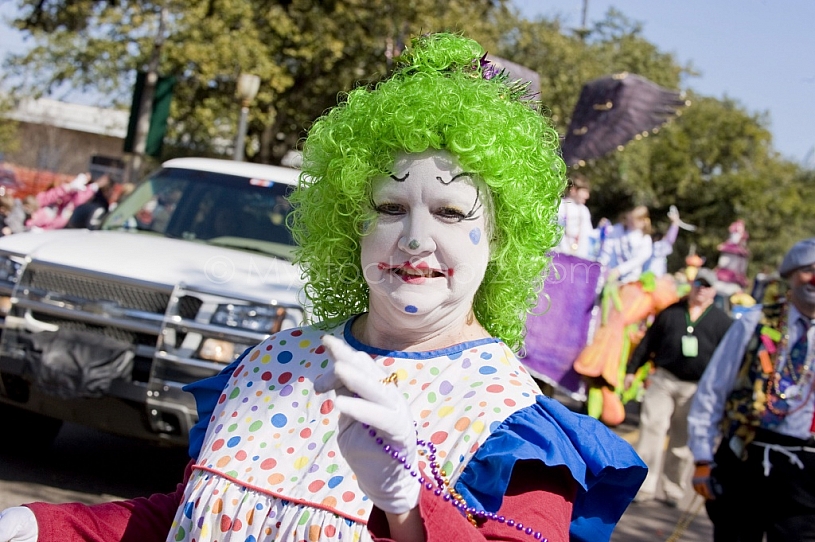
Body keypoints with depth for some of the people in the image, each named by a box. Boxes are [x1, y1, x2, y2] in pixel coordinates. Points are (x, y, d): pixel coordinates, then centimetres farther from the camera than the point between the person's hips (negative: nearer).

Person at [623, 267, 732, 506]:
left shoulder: (722, 321, 7)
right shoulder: (670, 312, 10)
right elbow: (648, 342, 13)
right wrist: (632, 369, 10)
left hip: (697, 388, 0)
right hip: (663, 380, 0)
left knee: (683, 441, 6)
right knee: (651, 428, -11)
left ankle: (674, 489, 19)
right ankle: (644, 485, -10)